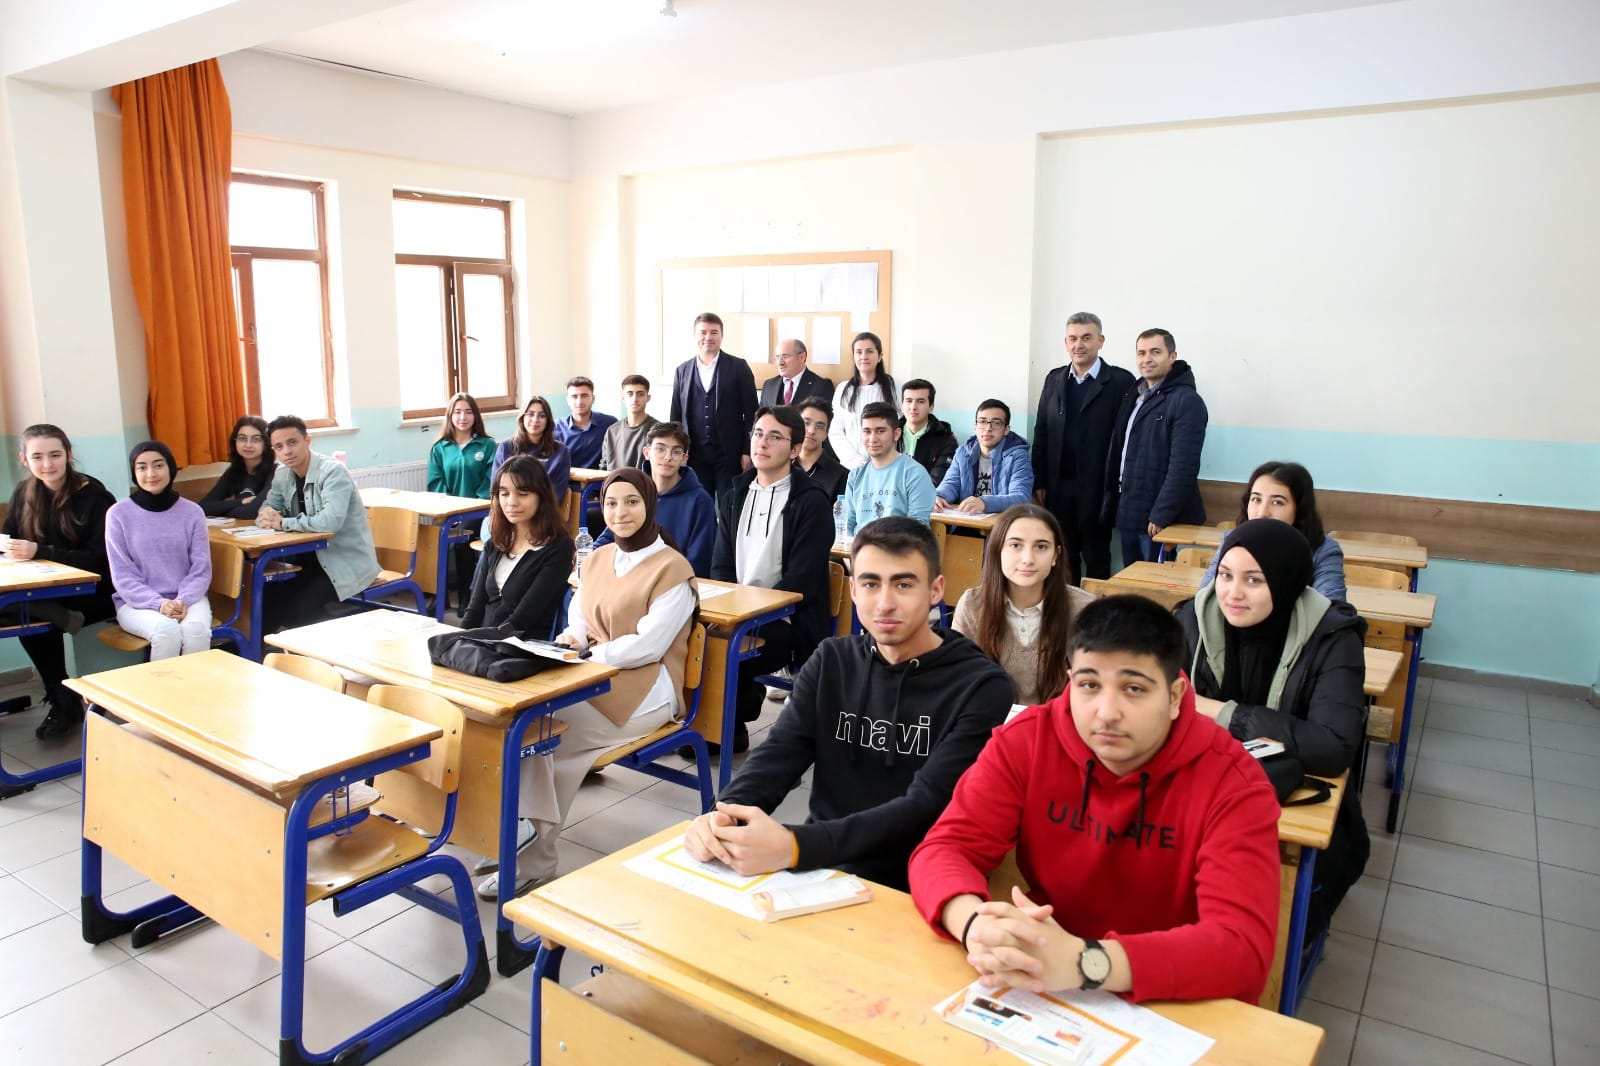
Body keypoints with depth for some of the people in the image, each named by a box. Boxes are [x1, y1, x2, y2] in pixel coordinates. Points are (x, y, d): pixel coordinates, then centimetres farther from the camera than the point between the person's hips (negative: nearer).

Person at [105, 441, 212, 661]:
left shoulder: (192, 512, 4)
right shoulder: (118, 514, 0)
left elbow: (201, 569, 3)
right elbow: (122, 576, -2)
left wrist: (183, 601, -15)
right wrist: (158, 604, -17)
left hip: (187, 599, 1)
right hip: (137, 603, -1)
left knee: (196, 628, -31)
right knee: (167, 629, -32)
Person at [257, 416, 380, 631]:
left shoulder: (333, 471, -19)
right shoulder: (282, 474, 5)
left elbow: (331, 521, -33)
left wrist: (283, 523, -22)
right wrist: (268, 516, -13)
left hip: (348, 560, -7)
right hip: (313, 556, 7)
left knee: (300, 607, -23)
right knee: (269, 595, -9)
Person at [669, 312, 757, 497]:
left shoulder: (738, 367, 1)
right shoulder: (682, 370, 10)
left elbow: (751, 414, -2)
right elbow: (676, 416, 12)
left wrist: (748, 452, -7)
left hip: (729, 454, -3)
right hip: (695, 454, 3)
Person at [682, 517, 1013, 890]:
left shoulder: (980, 687, -10)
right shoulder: (832, 661, 6)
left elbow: (926, 807, -20)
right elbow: (778, 753, -3)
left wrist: (795, 846, -33)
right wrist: (724, 815, -26)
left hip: (907, 887, -4)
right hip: (818, 866, 4)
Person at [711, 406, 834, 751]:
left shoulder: (811, 503, -7)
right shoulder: (734, 497, 14)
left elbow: (800, 583, -13)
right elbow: (721, 567, 13)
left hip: (788, 623, -5)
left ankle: (728, 731, 2)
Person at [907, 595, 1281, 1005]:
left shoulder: (1232, 782, -16)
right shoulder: (1025, 740, -9)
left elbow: (1244, 945, -26)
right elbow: (944, 848, -12)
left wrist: (1081, 961, -39)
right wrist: (977, 925, -35)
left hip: (1174, 1008, -1)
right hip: (1046, 997, 1)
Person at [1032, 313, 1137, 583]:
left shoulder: (1120, 381, -5)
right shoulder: (1054, 379, 9)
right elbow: (1041, 434, 10)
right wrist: (1039, 482, 6)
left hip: (1097, 488, -4)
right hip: (1059, 487, 4)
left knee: (1096, 559, 7)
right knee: (1064, 558, 12)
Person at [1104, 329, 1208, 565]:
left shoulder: (1186, 401, -11)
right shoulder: (1134, 396, 14)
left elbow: (1183, 466, -18)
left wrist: (1161, 516, -21)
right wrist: (1112, 504, 12)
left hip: (1157, 519, -7)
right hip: (1128, 513, 8)